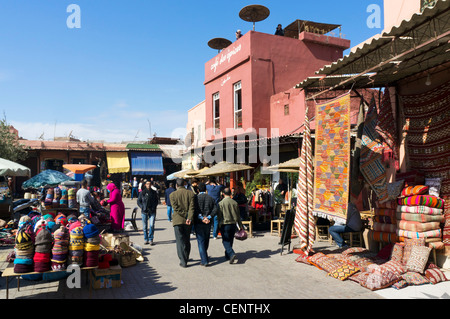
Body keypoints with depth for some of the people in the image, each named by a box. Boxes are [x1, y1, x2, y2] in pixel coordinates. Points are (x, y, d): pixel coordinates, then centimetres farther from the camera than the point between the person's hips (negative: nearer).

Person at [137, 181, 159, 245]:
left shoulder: (154, 192, 7)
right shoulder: (142, 192, 4)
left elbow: (156, 201, 12)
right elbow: (138, 201, 8)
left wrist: (153, 207, -4)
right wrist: (142, 207, -6)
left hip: (152, 211, 0)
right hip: (144, 211, 0)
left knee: (152, 225, -9)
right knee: (145, 226, 5)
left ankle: (150, 239, 0)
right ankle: (146, 239, 17)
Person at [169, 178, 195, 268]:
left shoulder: (172, 195, -4)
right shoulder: (191, 193, 0)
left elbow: (176, 208, -13)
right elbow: (192, 207, -12)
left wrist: (186, 216, -12)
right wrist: (189, 218, -19)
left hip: (178, 220, -2)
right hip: (188, 221, 2)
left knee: (180, 241, 4)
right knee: (187, 240, 18)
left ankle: (183, 261, 2)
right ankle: (186, 258, 30)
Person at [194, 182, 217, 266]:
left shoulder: (196, 198, -4)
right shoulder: (211, 198, 5)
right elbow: (215, 209, -6)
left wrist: (201, 218, -16)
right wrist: (208, 217, -12)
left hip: (198, 223, -3)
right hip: (208, 223, 3)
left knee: (201, 241, 1)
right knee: (206, 240, 19)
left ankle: (204, 260, -3)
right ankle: (205, 256, 35)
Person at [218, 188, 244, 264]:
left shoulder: (221, 203, -9)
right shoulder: (235, 203, 3)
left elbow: (219, 215, -8)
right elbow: (238, 216, 8)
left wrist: (218, 225, 1)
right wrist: (241, 225, 15)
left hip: (225, 224, -4)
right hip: (233, 224, 4)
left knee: (225, 241, -1)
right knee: (230, 241, 16)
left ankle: (232, 254, -20)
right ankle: (227, 256, 27)